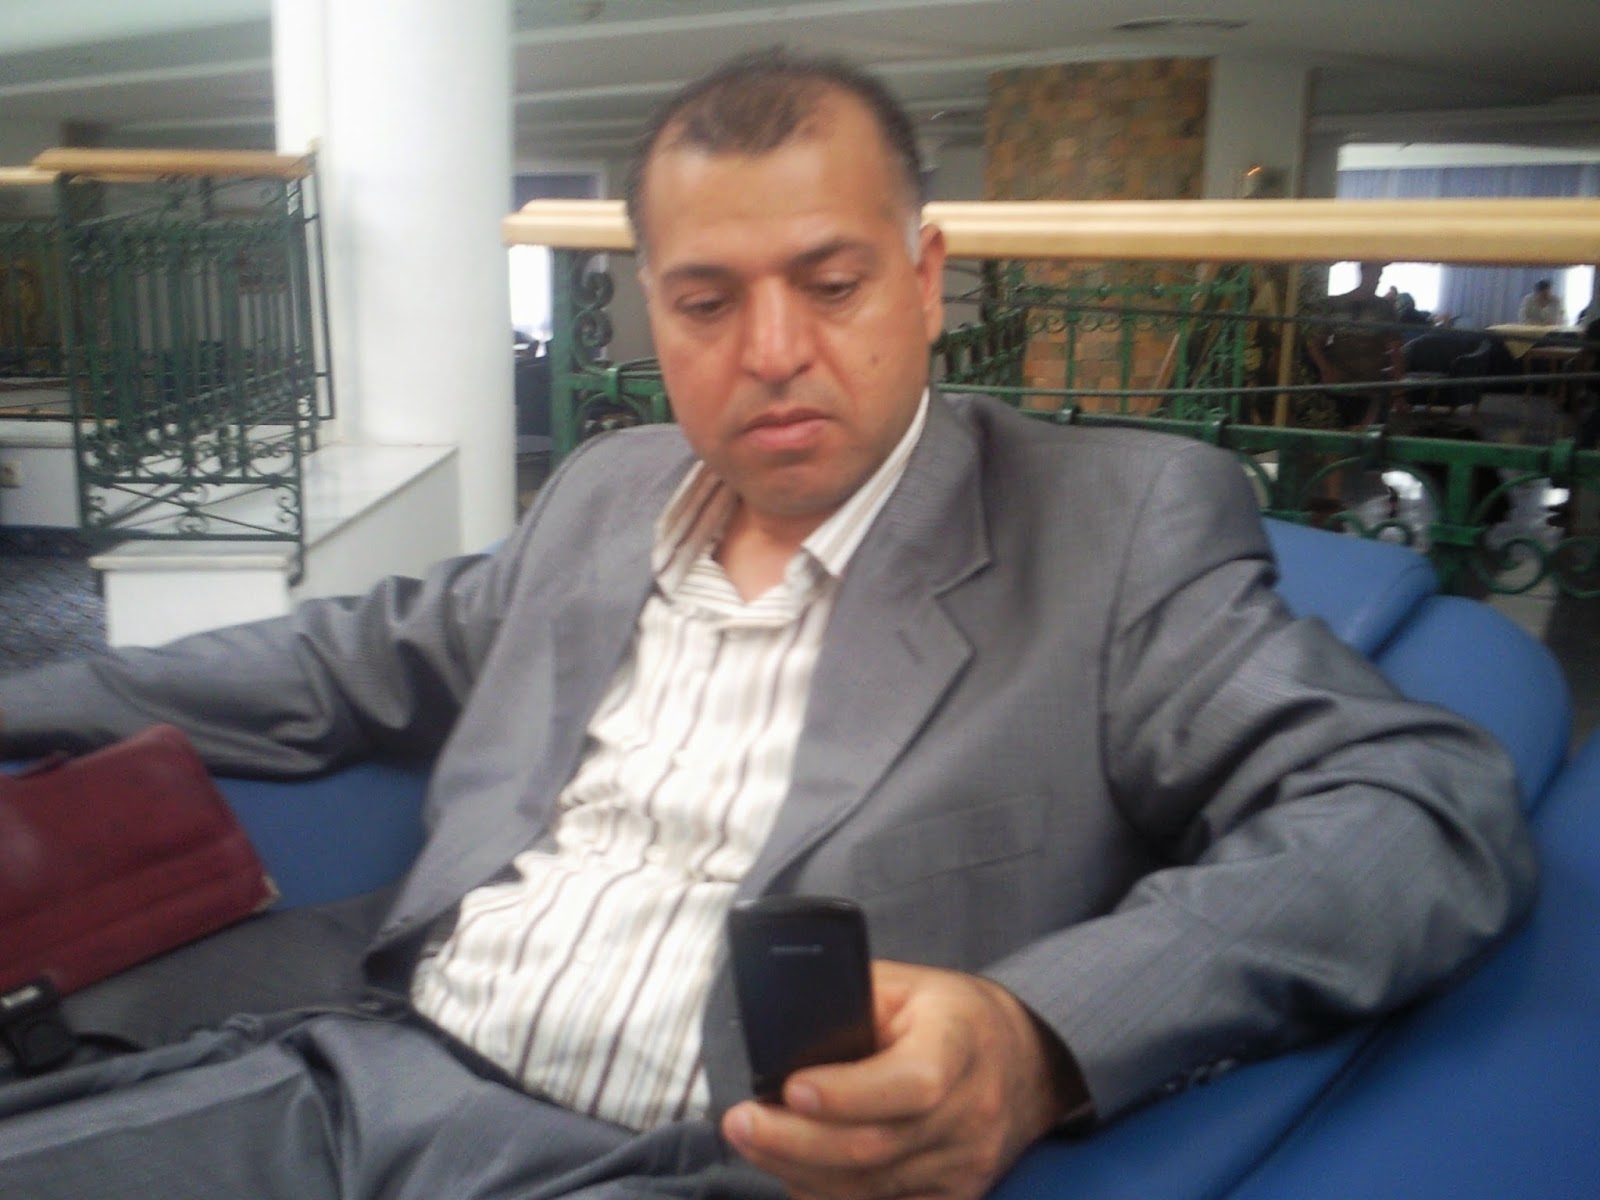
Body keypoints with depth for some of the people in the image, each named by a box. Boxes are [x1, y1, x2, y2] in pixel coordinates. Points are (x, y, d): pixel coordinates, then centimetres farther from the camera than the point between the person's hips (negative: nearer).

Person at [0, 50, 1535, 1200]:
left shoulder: (1123, 522, -4)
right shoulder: (606, 490, 13)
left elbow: (1436, 805, -13)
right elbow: (366, 659, 25)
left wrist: (1042, 1040, -30)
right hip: (359, 1073, 6)